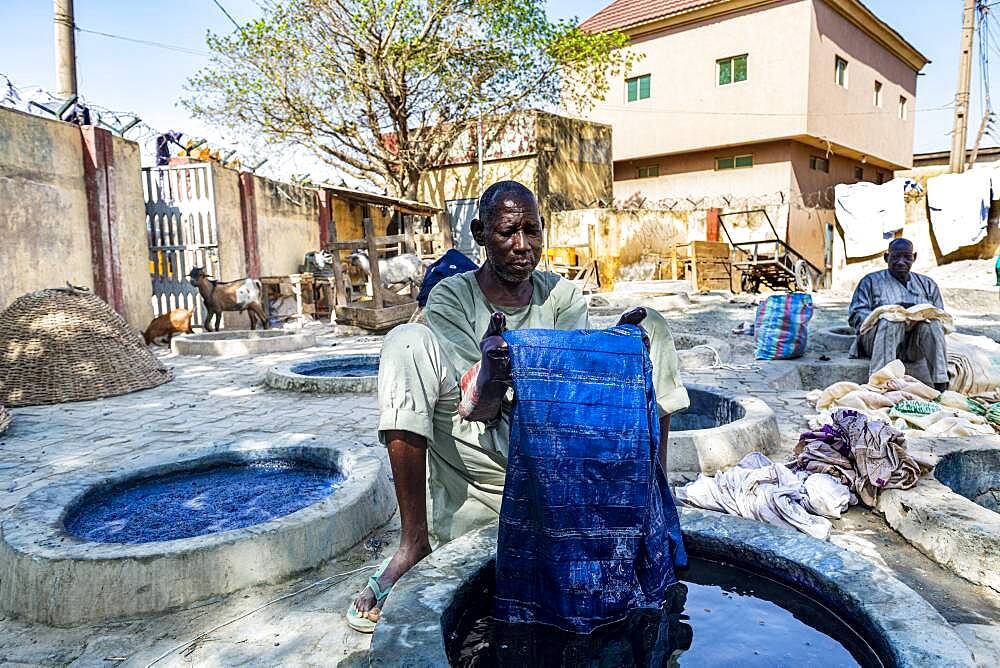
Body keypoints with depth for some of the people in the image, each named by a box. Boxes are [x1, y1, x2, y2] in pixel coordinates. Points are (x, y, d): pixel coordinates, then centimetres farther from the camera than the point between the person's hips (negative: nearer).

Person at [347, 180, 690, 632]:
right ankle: (413, 539, -24)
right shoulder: (451, 298, -2)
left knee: (648, 325, -5)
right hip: (483, 455, -2)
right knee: (408, 341, -26)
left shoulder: (562, 295, 8)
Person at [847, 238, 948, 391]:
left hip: (913, 349, 2)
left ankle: (941, 386, -34)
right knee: (891, 320, -34)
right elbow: (855, 315, 0)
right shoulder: (871, 281, 13)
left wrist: (924, 317, -12)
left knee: (931, 325, -28)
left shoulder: (927, 284, 21)